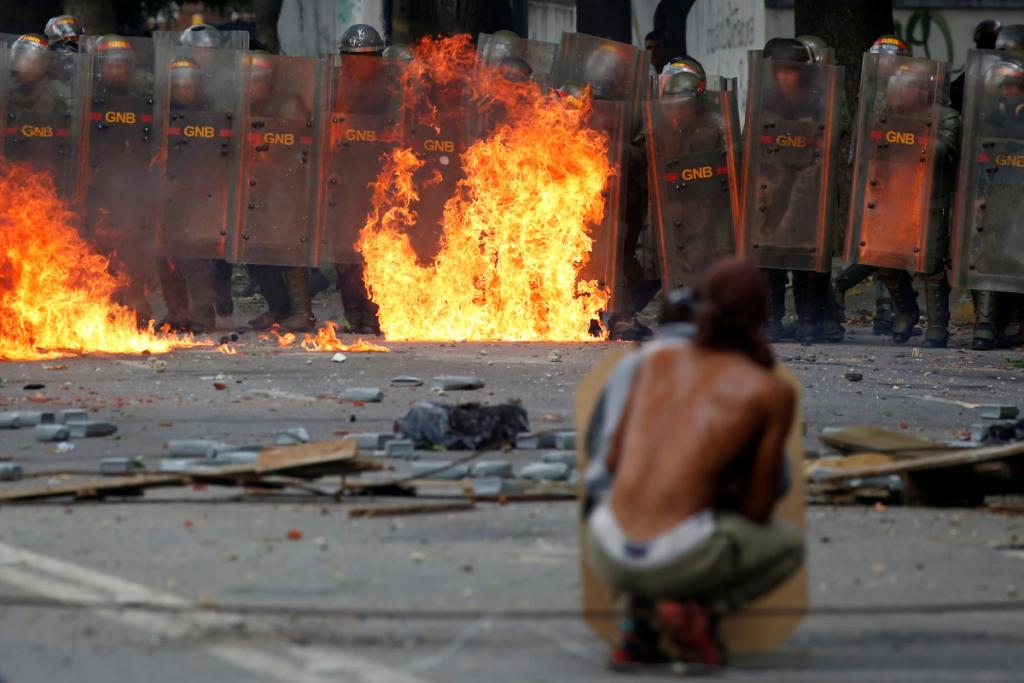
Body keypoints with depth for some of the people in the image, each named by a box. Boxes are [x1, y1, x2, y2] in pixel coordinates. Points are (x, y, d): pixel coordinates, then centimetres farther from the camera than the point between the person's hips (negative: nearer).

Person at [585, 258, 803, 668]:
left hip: (608, 554, 3)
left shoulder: (657, 360, 16)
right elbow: (758, 510, 5)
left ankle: (637, 627, 14)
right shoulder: (775, 392, 3)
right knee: (788, 545, 30)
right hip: (677, 559, -3)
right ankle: (695, 610, 1)